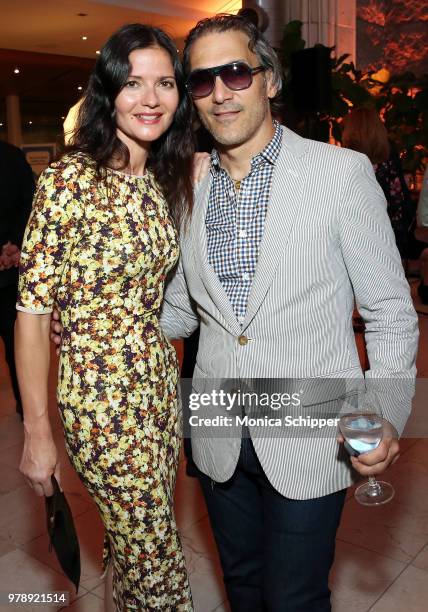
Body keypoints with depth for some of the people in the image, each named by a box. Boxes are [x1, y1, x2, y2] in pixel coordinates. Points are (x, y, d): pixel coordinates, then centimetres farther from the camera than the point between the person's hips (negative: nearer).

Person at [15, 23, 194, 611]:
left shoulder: (166, 181, 6)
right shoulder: (70, 179, -15)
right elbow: (32, 310, -14)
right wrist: (37, 433, -12)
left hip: (161, 381, 6)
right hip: (100, 396, -6)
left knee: (136, 539, 21)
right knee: (160, 559, 7)